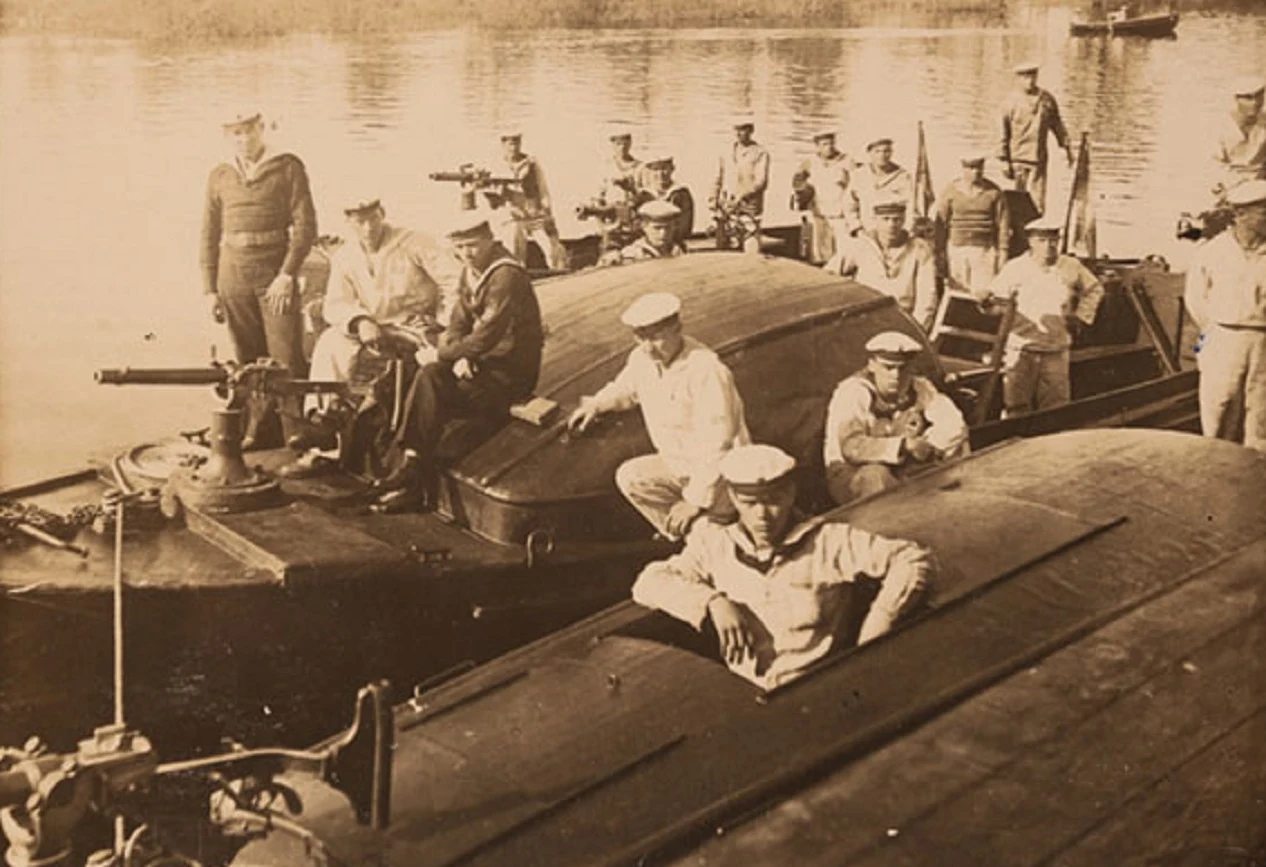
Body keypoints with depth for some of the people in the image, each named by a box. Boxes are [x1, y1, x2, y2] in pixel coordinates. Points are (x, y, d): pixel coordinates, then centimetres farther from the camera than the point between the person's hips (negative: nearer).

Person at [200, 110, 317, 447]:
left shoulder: (288, 167, 1)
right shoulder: (219, 176, 12)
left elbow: (305, 226, -4)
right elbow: (209, 235, 15)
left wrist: (287, 275, -12)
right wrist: (210, 289, 10)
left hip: (275, 272, -3)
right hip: (234, 276, 3)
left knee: (286, 357, -7)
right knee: (247, 360, 6)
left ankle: (295, 430, -1)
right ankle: (257, 431, 16)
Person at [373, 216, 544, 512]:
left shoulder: (507, 276, -20)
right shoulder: (470, 272, 10)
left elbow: (488, 335, -26)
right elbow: (458, 323, 10)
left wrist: (441, 354, -20)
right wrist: (459, 356, -11)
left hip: (510, 371, -8)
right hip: (480, 363, 8)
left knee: (432, 390, -21)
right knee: (430, 375, -16)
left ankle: (415, 483, -11)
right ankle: (412, 464, -16)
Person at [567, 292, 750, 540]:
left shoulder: (707, 371, -27)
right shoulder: (641, 358, -3)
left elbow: (716, 447, -27)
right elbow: (625, 388, 26)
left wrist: (696, 500, -26)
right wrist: (596, 404, 10)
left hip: (720, 471, -8)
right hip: (677, 464, 8)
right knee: (629, 477, -13)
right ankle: (686, 539, -5)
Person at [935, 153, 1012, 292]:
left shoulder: (994, 192, 2)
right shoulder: (951, 190, 3)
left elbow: (1003, 222, 5)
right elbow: (941, 222, 5)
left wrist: (1003, 250, 1)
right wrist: (940, 250, 2)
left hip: (985, 250, 0)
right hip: (956, 248, 1)